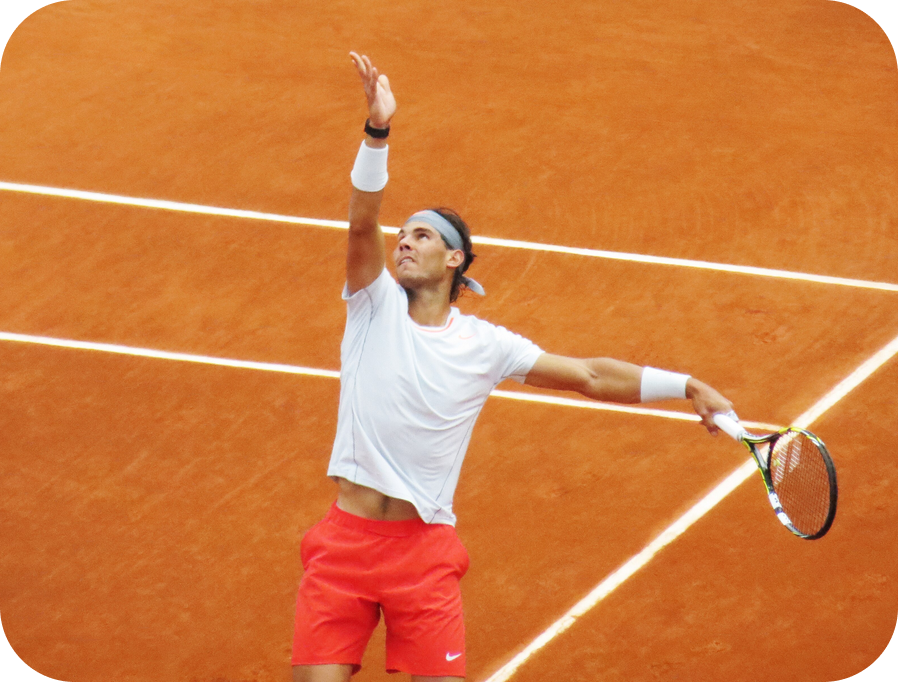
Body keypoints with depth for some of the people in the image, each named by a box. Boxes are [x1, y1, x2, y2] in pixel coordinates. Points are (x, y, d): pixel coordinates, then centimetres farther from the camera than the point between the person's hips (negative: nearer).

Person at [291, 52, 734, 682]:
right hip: (346, 536, 0)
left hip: (424, 549, 0)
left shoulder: (485, 345, 4)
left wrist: (687, 387, -2)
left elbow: (590, 376, 5)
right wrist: (378, 132, -28)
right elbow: (363, 223, -13)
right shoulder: (376, 307, 3)